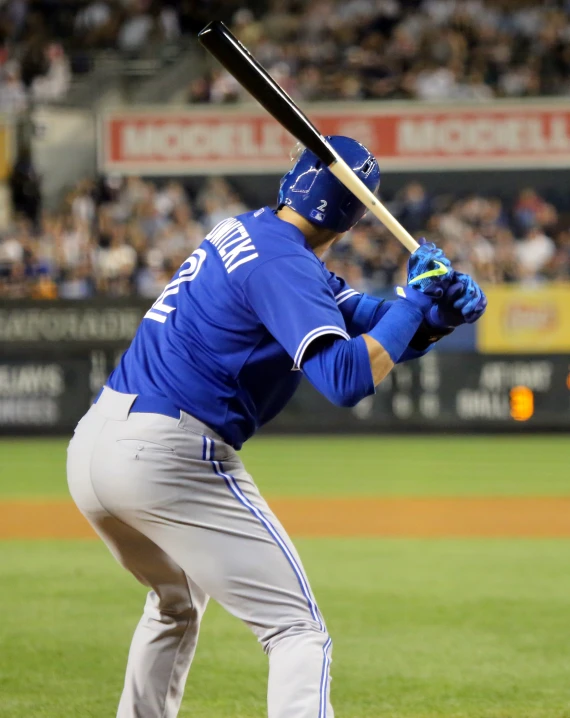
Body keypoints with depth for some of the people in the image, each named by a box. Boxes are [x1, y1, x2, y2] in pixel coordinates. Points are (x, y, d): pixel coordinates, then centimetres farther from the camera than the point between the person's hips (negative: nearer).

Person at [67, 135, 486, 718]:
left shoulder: (247, 232, 17)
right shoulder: (283, 262, -12)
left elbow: (364, 320, 16)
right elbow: (347, 379, -24)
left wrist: (437, 312, -2)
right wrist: (415, 300, -13)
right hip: (166, 459, -9)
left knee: (177, 603, 34)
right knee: (297, 631, -10)